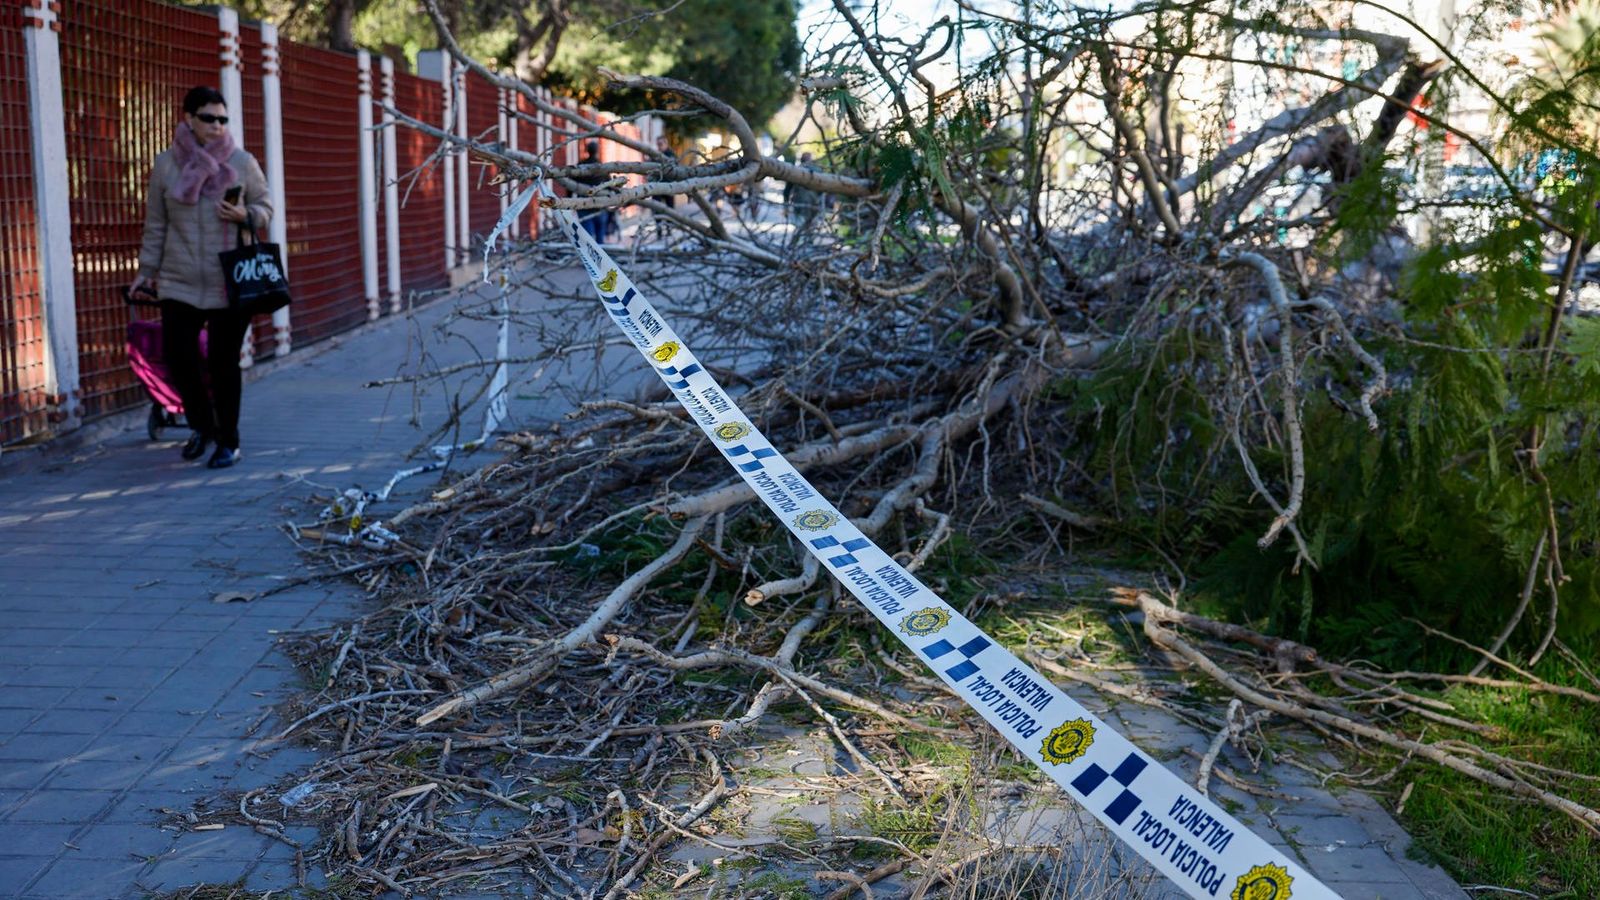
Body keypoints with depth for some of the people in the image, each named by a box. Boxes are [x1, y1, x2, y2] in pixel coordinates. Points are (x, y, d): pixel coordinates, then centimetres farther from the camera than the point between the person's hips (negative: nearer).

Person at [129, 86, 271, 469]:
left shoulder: (242, 162, 1)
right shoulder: (166, 164, 4)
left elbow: (265, 207, 9)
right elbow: (156, 224, 9)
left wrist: (245, 215, -13)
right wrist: (146, 270, 9)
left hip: (230, 283, -1)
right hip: (179, 283, 1)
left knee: (224, 363, 2)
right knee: (177, 355, -6)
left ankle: (228, 441, 17)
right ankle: (202, 426, 20)